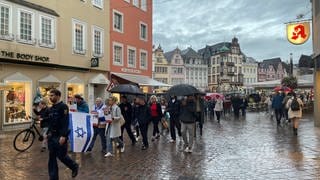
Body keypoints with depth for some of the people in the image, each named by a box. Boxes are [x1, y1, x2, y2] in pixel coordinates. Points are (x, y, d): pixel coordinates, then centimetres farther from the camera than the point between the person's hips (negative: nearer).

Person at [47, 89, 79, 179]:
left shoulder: (63, 107, -13)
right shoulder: (51, 108, 12)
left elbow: (65, 122, -20)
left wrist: (63, 136, -26)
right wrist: (48, 133, 14)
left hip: (60, 136, -8)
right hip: (52, 136, 8)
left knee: (62, 156, 1)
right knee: (52, 158, 8)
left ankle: (74, 166, 27)